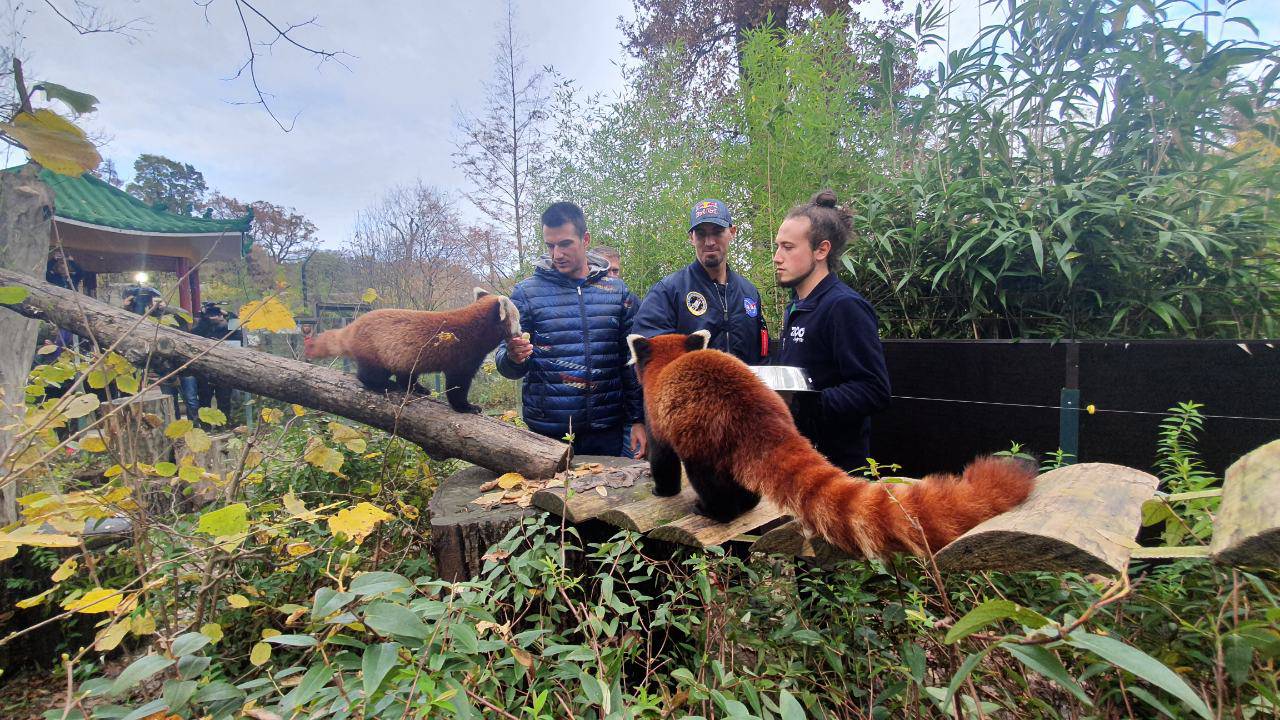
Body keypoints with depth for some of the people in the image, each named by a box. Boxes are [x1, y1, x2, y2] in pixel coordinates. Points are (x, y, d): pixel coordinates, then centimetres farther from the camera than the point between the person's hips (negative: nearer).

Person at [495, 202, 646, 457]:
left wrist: (638, 420, 3)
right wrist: (513, 357, -22)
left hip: (607, 430, 2)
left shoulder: (617, 291, 5)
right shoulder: (525, 292, 0)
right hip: (547, 433, -1)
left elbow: (632, 362, 7)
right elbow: (507, 366, 1)